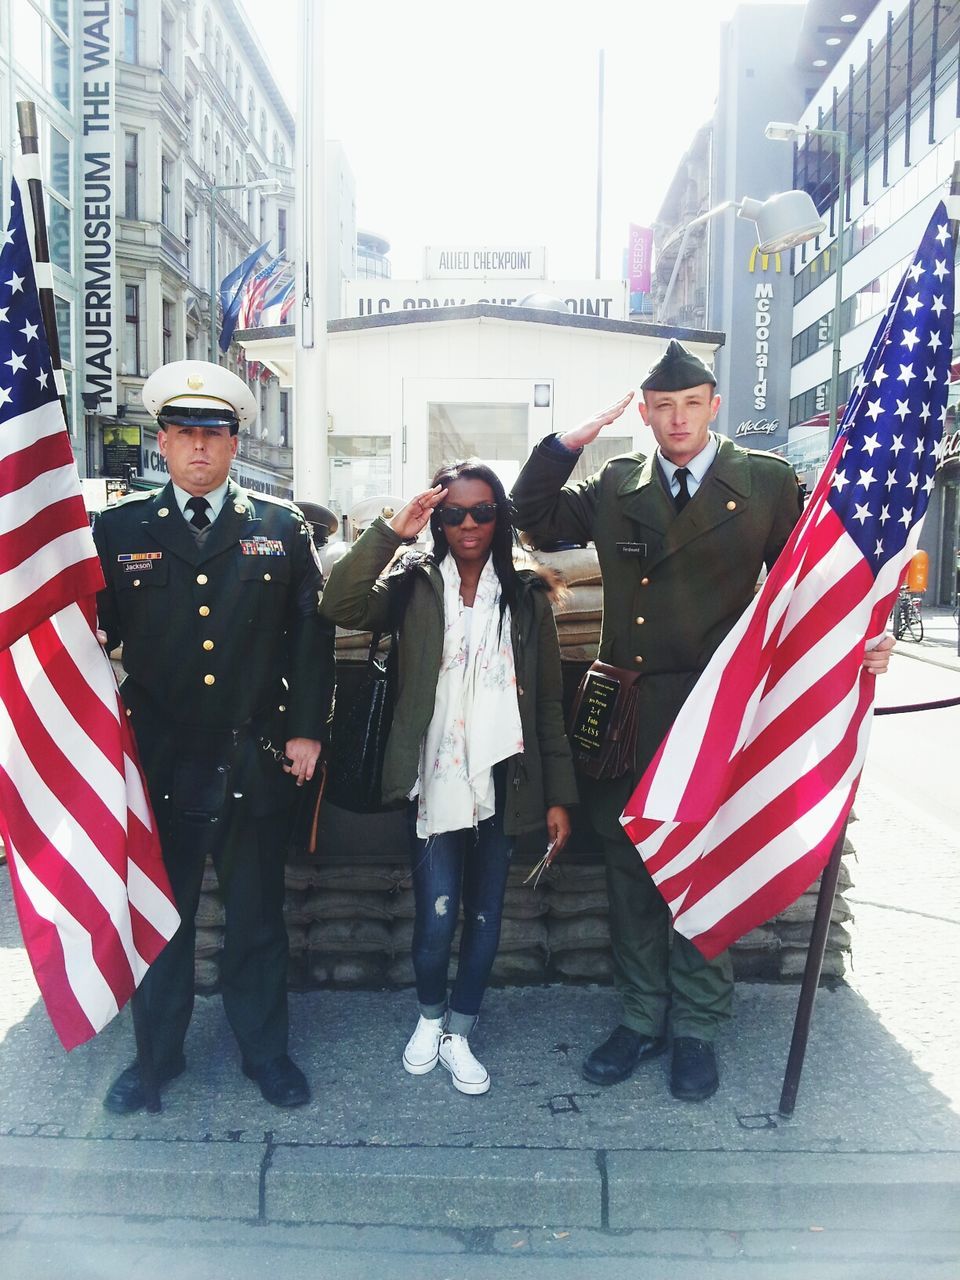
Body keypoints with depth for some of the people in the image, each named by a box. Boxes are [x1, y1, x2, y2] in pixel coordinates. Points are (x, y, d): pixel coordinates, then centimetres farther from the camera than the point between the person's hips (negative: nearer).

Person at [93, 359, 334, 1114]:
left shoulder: (281, 529, 2)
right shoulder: (119, 531, 2)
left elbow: (312, 633, 3)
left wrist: (307, 729, -1)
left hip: (254, 762, 0)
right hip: (158, 763, 0)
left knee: (257, 915, 14)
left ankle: (265, 1050, 34)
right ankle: (158, 1051, 36)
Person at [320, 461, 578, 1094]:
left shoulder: (526, 595, 3)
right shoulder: (415, 585, 0)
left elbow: (549, 702, 4)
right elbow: (340, 606, -19)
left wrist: (559, 795, 2)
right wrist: (391, 531, -20)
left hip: (500, 780, 2)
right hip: (435, 779, -1)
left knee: (485, 916, 11)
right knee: (435, 919, 0)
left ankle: (459, 1031, 34)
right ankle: (430, 1014, 32)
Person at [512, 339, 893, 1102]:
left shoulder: (767, 482, 1)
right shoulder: (616, 485, 8)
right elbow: (533, 514, 10)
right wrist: (574, 438, -1)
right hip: (625, 714, 3)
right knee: (629, 867, 13)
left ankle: (696, 1029, 26)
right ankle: (641, 1018, 31)